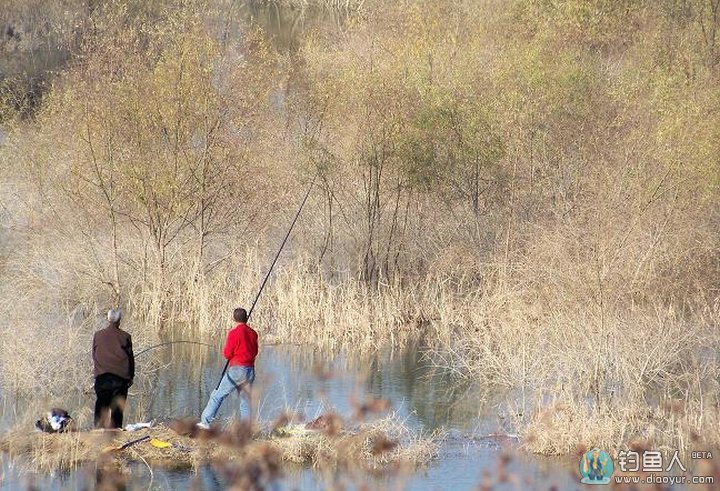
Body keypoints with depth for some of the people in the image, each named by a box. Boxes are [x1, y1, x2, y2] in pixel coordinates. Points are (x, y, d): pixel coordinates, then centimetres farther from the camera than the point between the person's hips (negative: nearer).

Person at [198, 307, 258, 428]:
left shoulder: (234, 333, -11)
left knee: (218, 395, 0)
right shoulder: (253, 333, 6)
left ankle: (206, 422, -5)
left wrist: (225, 350, 11)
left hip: (236, 369, -5)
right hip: (250, 370, 5)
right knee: (246, 400, 10)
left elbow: (227, 354, -9)